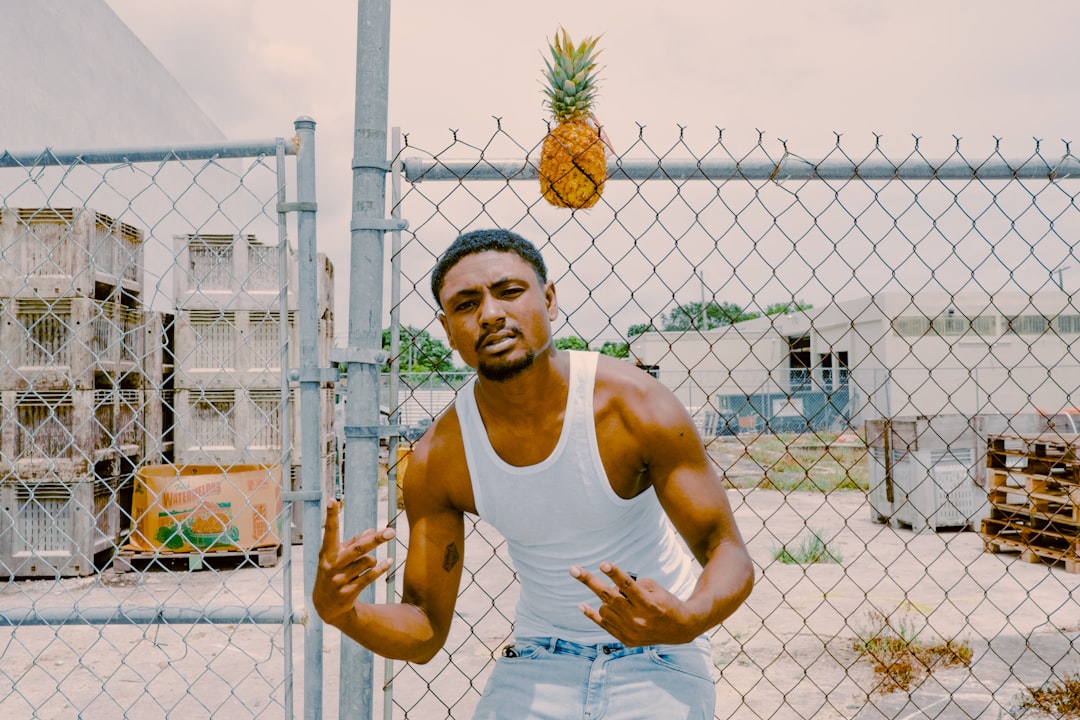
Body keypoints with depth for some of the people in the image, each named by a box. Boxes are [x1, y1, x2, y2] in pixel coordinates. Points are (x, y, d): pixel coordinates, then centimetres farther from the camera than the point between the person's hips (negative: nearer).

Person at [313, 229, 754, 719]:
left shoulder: (637, 407, -19)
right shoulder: (437, 460, -12)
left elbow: (728, 554, -14)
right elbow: (424, 631, -5)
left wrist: (687, 621, -35)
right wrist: (339, 611, -25)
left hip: (655, 661, -1)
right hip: (537, 663, 2)